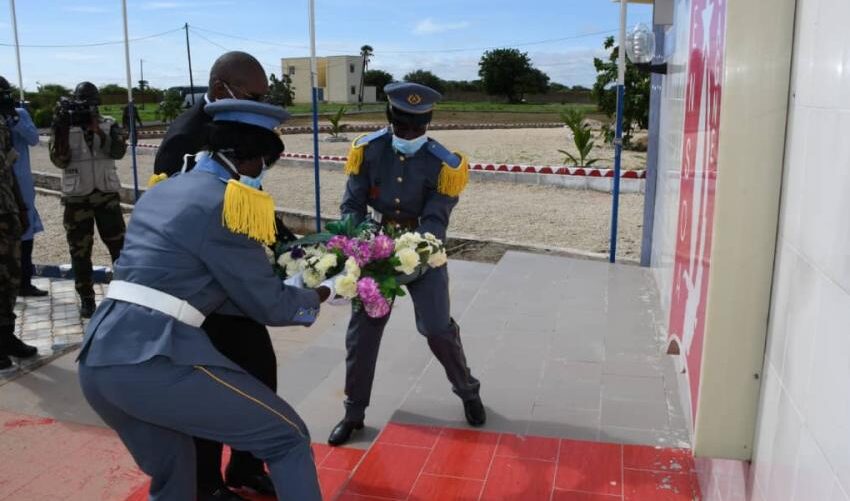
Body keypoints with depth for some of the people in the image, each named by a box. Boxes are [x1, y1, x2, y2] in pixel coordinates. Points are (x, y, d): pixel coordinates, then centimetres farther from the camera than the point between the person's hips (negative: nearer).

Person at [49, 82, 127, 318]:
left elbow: (118, 151, -13)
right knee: (80, 250, 4)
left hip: (107, 194, 0)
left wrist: (95, 127, -19)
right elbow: (59, 160, -10)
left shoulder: (108, 124, 4)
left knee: (119, 245, 4)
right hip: (77, 198, 0)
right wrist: (62, 128, -18)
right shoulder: (64, 127, 1)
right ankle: (86, 298, 14)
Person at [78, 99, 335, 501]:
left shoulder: (160, 191, 19)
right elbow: (268, 305, 0)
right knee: (287, 438, 5)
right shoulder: (228, 203, -5)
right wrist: (323, 293, 19)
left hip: (98, 359, 9)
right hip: (155, 360, -9)